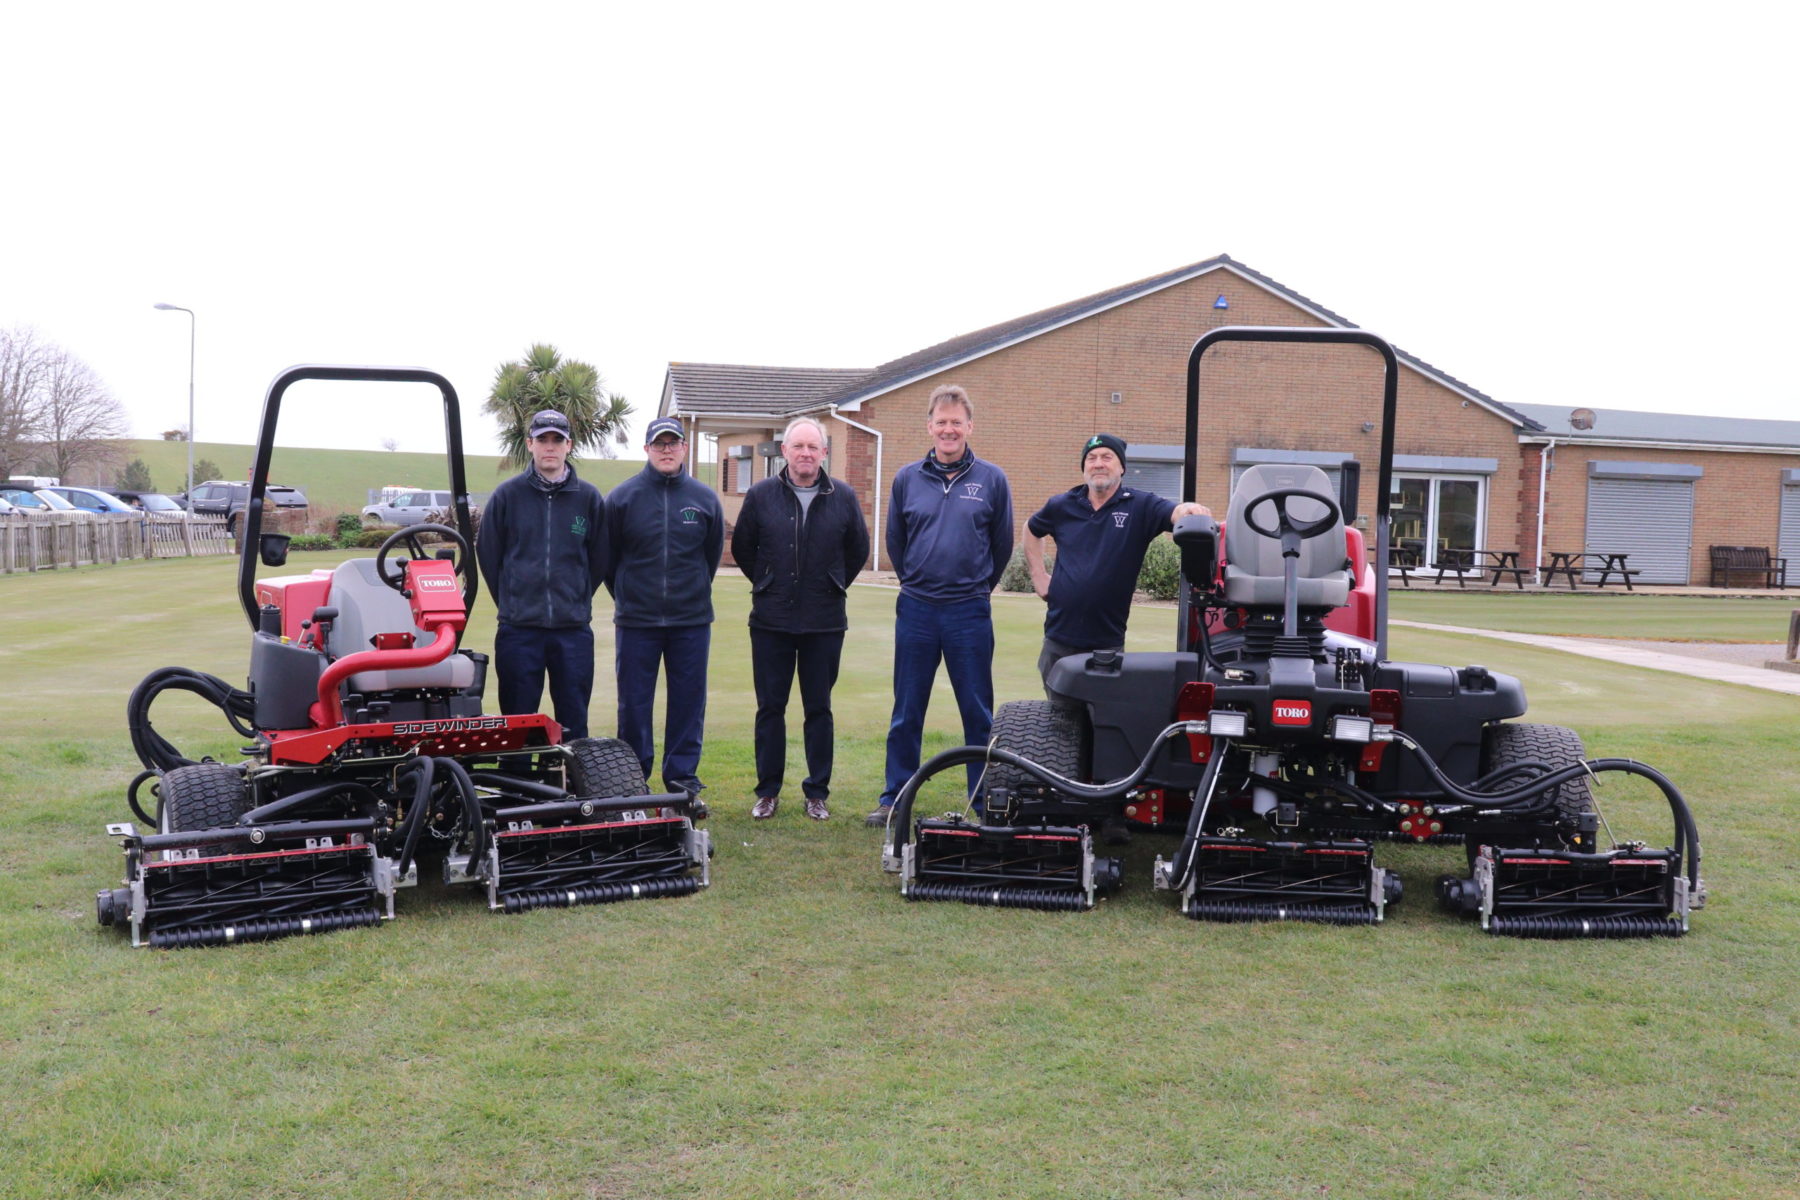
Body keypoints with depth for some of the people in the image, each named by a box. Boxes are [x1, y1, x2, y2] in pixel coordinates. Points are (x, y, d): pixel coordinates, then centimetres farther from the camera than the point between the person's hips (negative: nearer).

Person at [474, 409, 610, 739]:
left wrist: (577, 600, 12)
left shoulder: (589, 498, 4)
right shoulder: (507, 495, 2)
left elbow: (600, 558, 13)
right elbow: (487, 554, 9)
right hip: (518, 629, -1)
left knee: (574, 723, 6)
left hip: (574, 628, 1)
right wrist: (510, 601, 10)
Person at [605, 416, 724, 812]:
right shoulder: (624, 497, 0)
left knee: (688, 701, 5)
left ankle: (682, 779, 14)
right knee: (634, 704, 4)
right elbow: (608, 556, 9)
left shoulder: (704, 499, 5)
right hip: (636, 620, -1)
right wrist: (626, 595, 11)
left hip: (692, 620, 2)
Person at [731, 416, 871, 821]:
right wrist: (767, 585, 12)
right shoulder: (760, 495, 0)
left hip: (824, 622, 0)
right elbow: (742, 548, 12)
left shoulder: (843, 497, 1)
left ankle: (817, 792, 16)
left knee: (819, 709, 7)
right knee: (770, 707, 6)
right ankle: (768, 791, 16)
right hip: (771, 621, 0)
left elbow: (858, 550, 14)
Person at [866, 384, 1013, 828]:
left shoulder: (992, 480, 0)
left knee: (978, 712, 5)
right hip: (915, 610, 1)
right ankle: (893, 798, 18)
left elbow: (1002, 545, 10)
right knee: (906, 712, 8)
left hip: (970, 613, -1)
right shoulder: (907, 478, 4)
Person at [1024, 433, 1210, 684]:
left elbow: (1175, 513, -22)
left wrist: (1190, 510, -45)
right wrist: (1038, 574, 14)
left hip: (1108, 642, -2)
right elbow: (1032, 530, 24)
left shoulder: (1141, 506, -4)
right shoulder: (1061, 506, 5)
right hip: (1059, 636, 2)